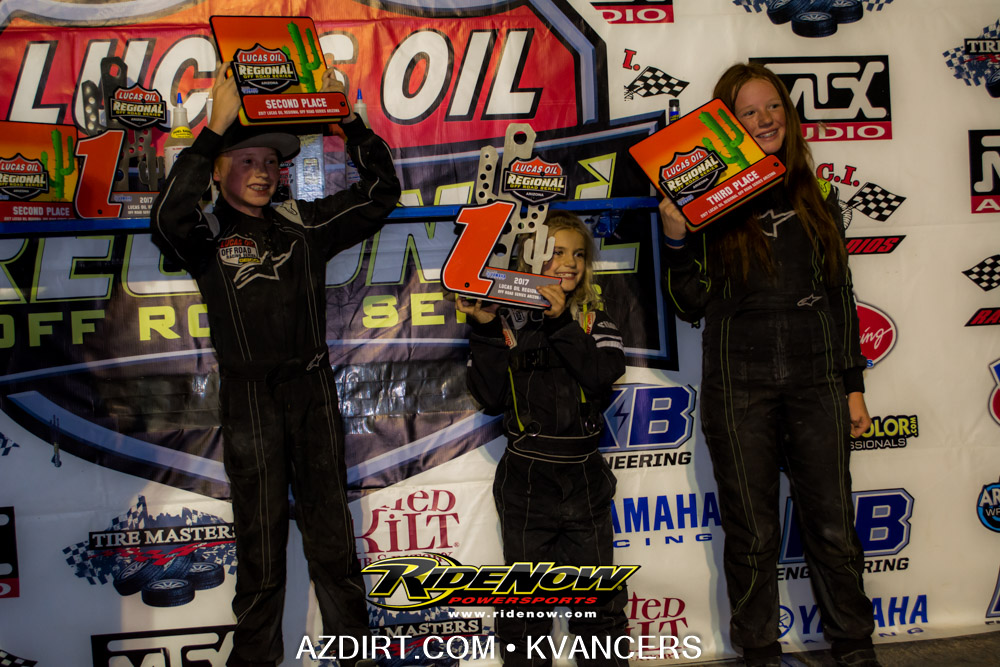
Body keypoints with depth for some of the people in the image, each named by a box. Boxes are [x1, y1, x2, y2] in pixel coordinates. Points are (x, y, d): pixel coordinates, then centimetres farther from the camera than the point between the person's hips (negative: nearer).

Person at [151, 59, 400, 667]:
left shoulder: (304, 224, 8)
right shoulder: (206, 235, -2)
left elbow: (381, 192, 6)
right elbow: (168, 216, -25)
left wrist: (349, 120, -5)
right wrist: (217, 126, -25)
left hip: (314, 391, 3)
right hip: (249, 400, -3)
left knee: (332, 532, 11)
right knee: (261, 541, 7)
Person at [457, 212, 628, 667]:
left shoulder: (593, 319, 5)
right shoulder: (508, 320, -2)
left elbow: (604, 376, -13)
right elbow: (491, 399, -9)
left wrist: (562, 321, -18)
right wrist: (485, 330, -16)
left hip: (585, 479, 2)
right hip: (526, 480, -1)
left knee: (600, 603, 12)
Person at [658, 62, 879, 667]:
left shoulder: (816, 193, 9)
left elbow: (841, 294, 12)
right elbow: (692, 306, -2)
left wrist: (854, 384, 10)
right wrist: (676, 240, -17)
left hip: (816, 380, 2)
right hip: (738, 386, -2)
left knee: (833, 527, 8)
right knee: (752, 535, 8)